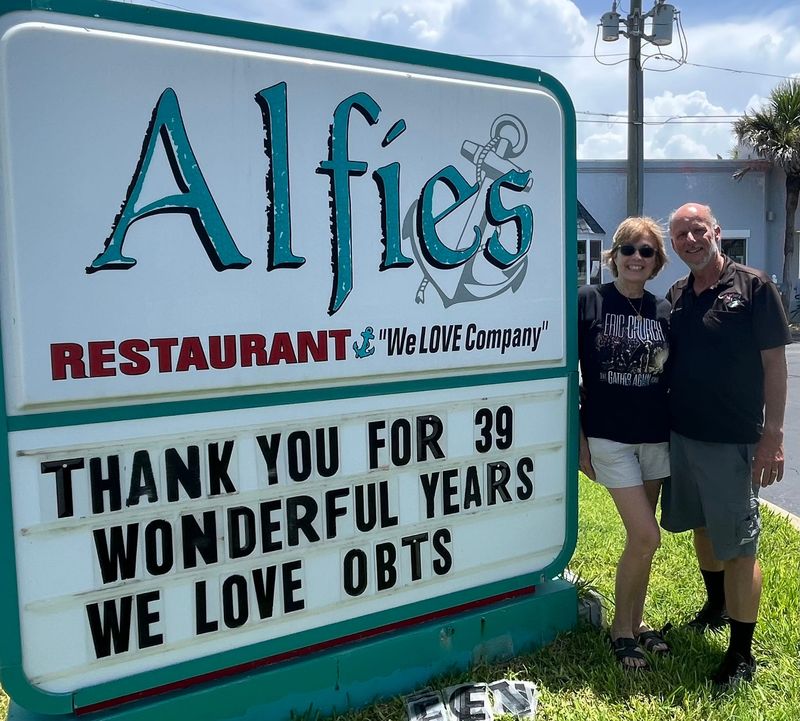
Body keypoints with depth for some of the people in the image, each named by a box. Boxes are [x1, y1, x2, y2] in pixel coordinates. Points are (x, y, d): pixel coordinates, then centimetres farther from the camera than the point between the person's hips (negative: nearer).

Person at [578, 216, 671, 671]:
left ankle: (636, 622, 32)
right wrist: (578, 440, -7)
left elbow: (674, 379, 11)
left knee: (641, 537, 13)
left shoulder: (664, 311, 4)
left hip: (656, 437, 4)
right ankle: (621, 628, 15)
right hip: (609, 437, -4)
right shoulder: (589, 302, -7)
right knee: (645, 536, -7)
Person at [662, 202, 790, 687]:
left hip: (733, 440, -5)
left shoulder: (753, 287, -8)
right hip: (683, 434, 6)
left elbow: (774, 363, -9)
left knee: (739, 546, 1)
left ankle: (741, 654, 14)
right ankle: (717, 606, 42)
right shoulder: (676, 296, 7)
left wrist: (773, 435, -13)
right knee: (703, 527, 20)